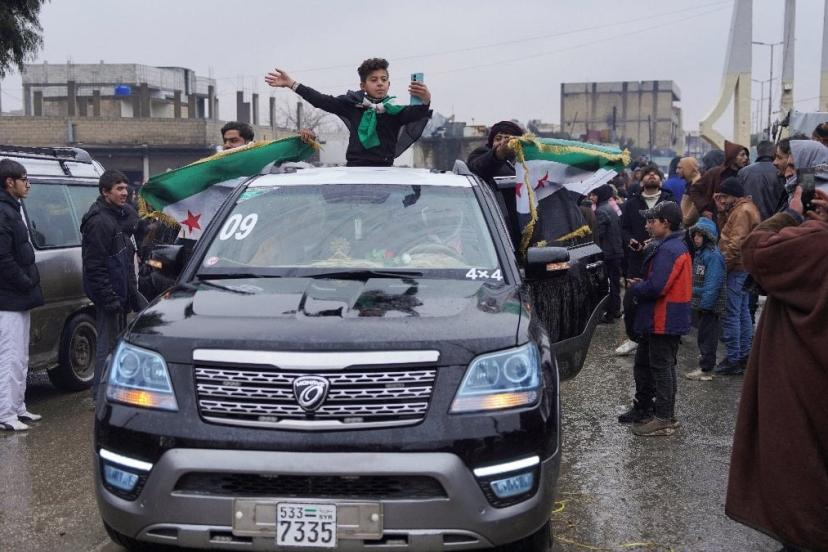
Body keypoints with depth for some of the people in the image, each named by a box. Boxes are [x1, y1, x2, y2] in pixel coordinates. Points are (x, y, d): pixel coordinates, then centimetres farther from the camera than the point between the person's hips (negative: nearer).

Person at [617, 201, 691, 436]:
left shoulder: (668, 250, -21)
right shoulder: (675, 246, 13)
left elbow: (655, 287, -27)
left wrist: (635, 288, -10)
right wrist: (641, 284, 3)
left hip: (664, 322, -10)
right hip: (658, 320, 10)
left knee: (662, 367, -1)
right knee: (643, 363, 19)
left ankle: (664, 419, 9)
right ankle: (643, 408, 32)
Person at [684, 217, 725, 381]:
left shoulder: (713, 255, -19)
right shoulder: (700, 253, 12)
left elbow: (713, 283, -23)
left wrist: (705, 303, -24)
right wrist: (694, 296, 17)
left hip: (709, 305, -9)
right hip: (701, 303, 9)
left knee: (707, 335, -3)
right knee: (703, 332, 20)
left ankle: (706, 370, 2)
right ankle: (706, 357, 34)